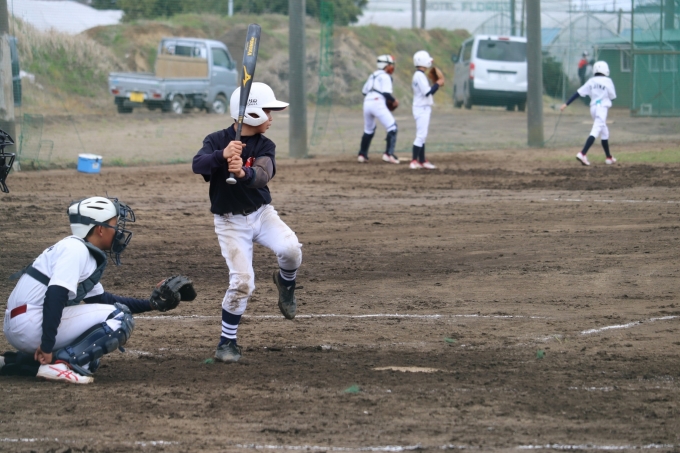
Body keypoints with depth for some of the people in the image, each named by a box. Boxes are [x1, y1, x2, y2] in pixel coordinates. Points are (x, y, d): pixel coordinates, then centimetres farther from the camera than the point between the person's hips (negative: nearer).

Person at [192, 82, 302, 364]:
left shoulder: (265, 147, -4)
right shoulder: (217, 140, -11)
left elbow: (263, 175, -24)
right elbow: (197, 165, -29)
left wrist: (244, 172, -47)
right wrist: (222, 155, -49)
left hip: (261, 213, 3)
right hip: (230, 221, -2)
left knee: (290, 249, -26)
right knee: (241, 282, -13)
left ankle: (286, 282, 10)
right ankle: (227, 342, 6)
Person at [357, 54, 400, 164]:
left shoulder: (373, 76, 22)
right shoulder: (385, 77, -1)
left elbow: (364, 91, 23)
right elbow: (386, 92, -14)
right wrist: (394, 101, 2)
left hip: (367, 103, 8)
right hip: (378, 103, -8)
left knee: (368, 130, 24)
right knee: (392, 127, -5)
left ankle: (362, 155, 25)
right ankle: (388, 154, -17)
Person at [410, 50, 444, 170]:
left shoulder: (419, 75, 16)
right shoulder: (420, 75, -15)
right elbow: (427, 92, -22)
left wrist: (436, 84, 10)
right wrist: (438, 84, -11)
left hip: (424, 109, 10)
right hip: (422, 109, -10)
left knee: (422, 135, 12)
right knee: (421, 135, -13)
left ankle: (422, 161, 15)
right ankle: (414, 161, -17)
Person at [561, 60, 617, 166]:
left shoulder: (591, 81, 7)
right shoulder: (607, 81, -6)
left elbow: (578, 93, 2)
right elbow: (613, 97, 0)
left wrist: (566, 104, 0)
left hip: (593, 107, 6)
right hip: (602, 107, -6)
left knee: (604, 132, 20)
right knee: (595, 131, -15)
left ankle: (609, 157, 26)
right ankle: (582, 154, -32)